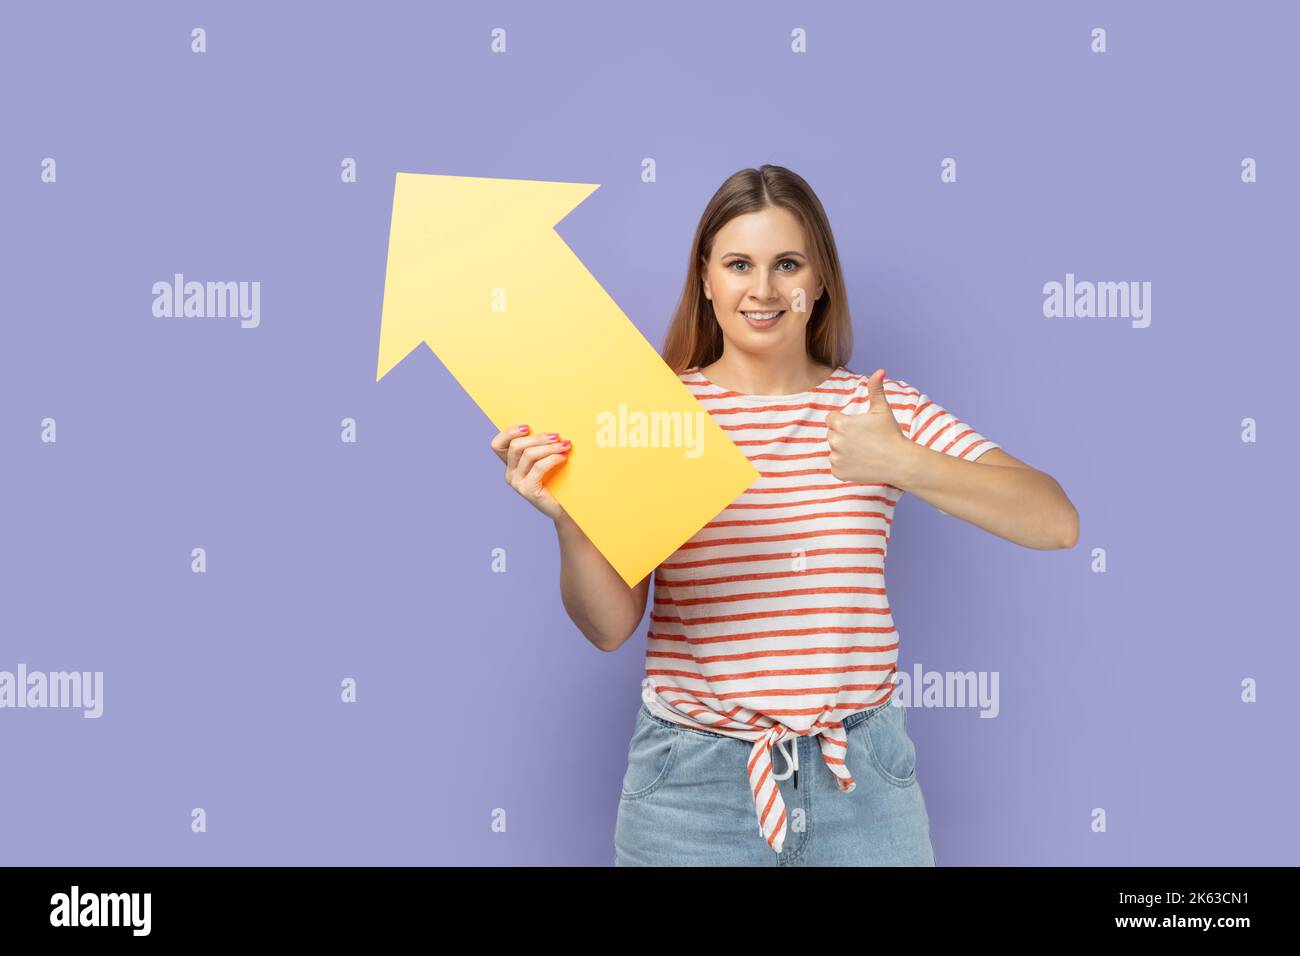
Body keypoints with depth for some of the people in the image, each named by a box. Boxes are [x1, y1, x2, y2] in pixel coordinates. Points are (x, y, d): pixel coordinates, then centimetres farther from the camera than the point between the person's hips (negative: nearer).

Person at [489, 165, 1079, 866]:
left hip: (860, 780, 1)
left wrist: (900, 462, -24)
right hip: (689, 779, 0)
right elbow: (610, 626, -5)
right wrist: (569, 518, -23)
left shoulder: (883, 409, 0)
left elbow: (1056, 524, -11)